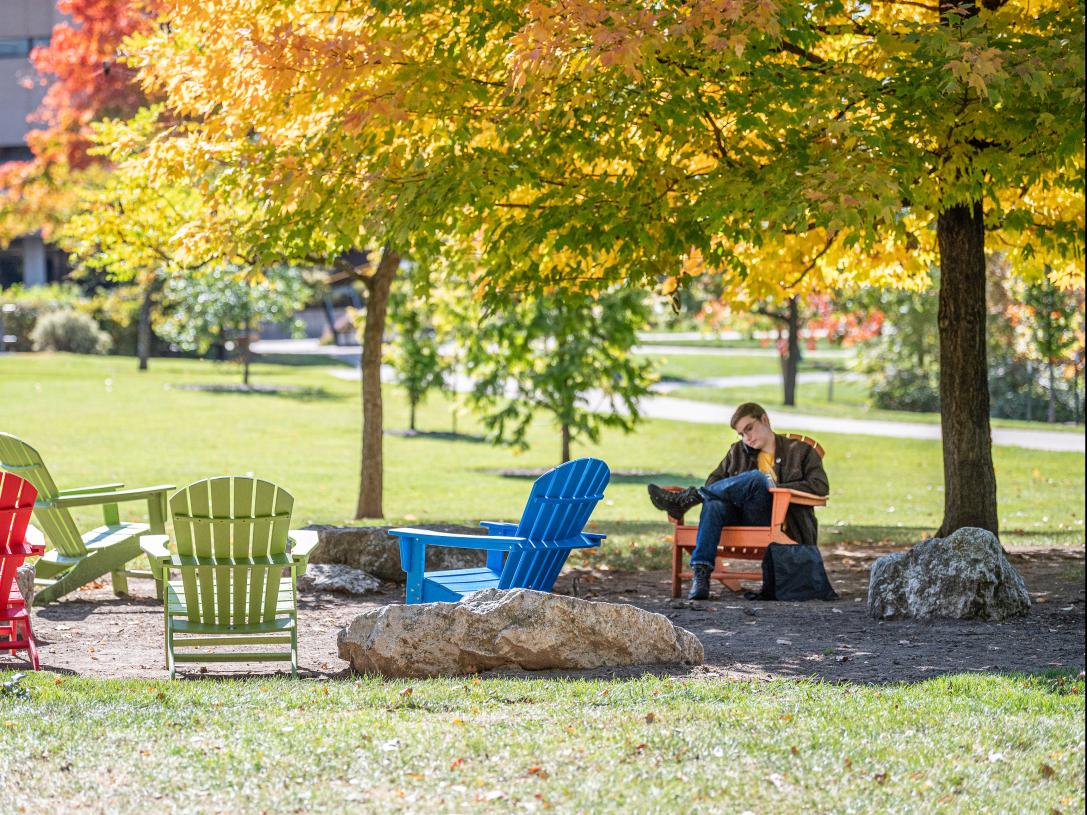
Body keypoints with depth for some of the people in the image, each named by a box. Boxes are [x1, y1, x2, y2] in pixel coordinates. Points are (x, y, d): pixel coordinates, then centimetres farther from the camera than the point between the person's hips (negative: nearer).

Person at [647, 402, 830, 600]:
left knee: (757, 478, -32)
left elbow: (821, 487, -1)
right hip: (743, 518, 4)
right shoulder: (738, 452, 26)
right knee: (714, 504, -32)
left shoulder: (801, 451, 13)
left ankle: (686, 499, -30)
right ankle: (700, 573, -42)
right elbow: (713, 481, 18)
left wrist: (776, 487, -11)